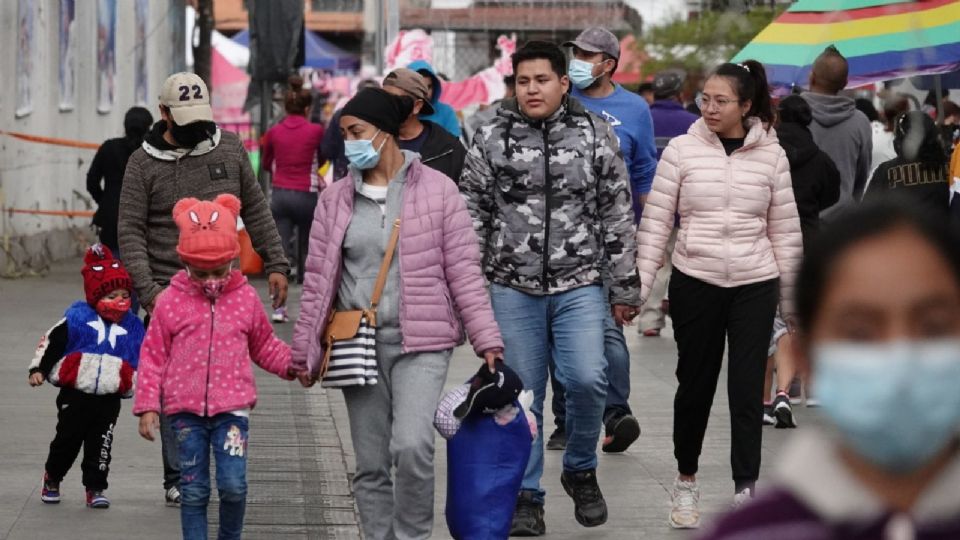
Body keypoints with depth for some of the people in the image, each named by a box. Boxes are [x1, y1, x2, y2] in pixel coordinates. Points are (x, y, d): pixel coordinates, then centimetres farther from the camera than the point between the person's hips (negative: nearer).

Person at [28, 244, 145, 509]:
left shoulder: (132, 326, 4)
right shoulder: (77, 318, -5)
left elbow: (139, 359, 15)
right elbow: (52, 341, 0)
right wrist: (39, 368, -1)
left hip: (109, 398, 2)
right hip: (75, 395, -2)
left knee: (101, 445, 2)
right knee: (67, 440, 8)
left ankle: (95, 487, 12)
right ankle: (51, 478, 29)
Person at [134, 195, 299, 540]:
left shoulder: (246, 298, 4)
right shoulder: (171, 303, 0)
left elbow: (265, 347, 18)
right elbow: (153, 356, 4)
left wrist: (293, 364, 3)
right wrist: (147, 406, -1)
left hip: (232, 407, 0)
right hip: (186, 411, 0)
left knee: (233, 485, -8)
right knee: (193, 490, 4)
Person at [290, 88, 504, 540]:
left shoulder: (437, 190, -1)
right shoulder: (336, 199, 7)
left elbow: (464, 272, -1)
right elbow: (318, 279, 10)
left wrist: (487, 341, -4)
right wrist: (305, 349, 8)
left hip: (421, 342, -3)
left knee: (411, 446, -20)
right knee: (371, 464, 5)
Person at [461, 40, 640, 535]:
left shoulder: (596, 135, 2)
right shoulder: (492, 139, 3)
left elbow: (617, 216, 5)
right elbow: (472, 214, 6)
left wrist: (625, 288, 4)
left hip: (580, 284, -1)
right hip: (513, 288, 1)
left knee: (586, 379, -15)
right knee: (522, 396, 4)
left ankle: (580, 470, 11)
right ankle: (526, 497, 16)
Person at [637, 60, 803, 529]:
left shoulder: (771, 155, 0)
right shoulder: (682, 150, -2)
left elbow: (785, 231, 6)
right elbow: (655, 222, 1)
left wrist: (789, 298, 9)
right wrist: (638, 285, -4)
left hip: (754, 285, 0)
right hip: (694, 283, 0)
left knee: (747, 389, -2)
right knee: (695, 384, 10)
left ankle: (745, 490, 2)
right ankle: (686, 481, 27)